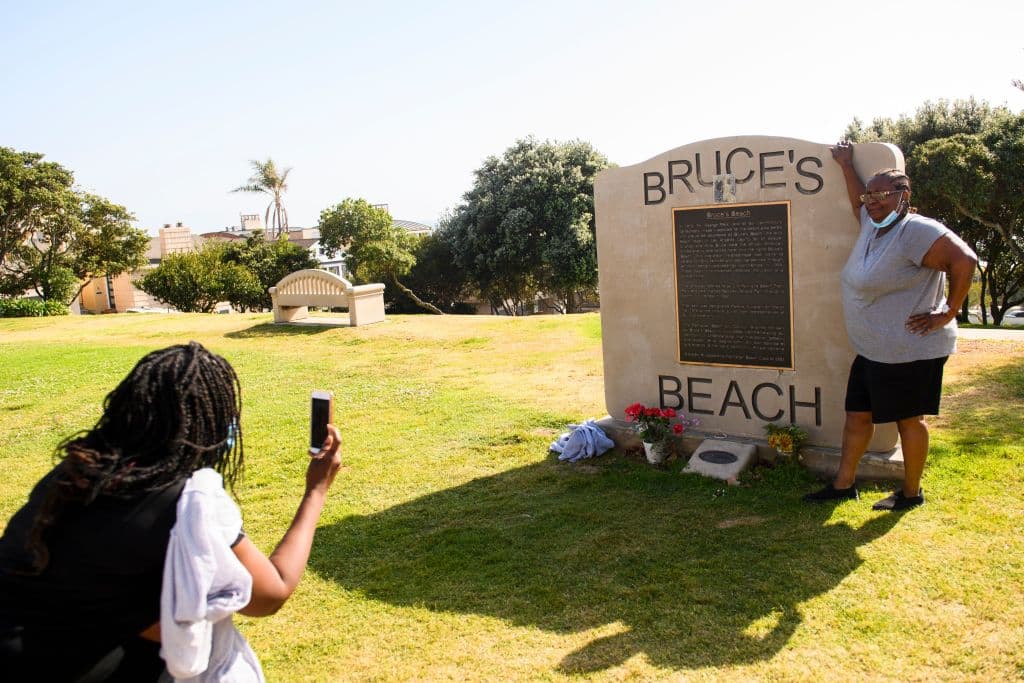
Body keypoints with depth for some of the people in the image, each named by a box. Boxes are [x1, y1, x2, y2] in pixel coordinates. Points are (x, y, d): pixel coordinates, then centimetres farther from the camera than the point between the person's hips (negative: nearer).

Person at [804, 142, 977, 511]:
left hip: (909, 352, -9)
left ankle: (911, 493, 22)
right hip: (872, 351, 9)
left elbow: (965, 261, -27)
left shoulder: (915, 231, -19)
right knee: (857, 414, 13)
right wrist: (846, 166, 34)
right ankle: (844, 484, 24)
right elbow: (860, 204, 33)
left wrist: (947, 314, -21)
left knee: (908, 419, 5)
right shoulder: (873, 226, 9)